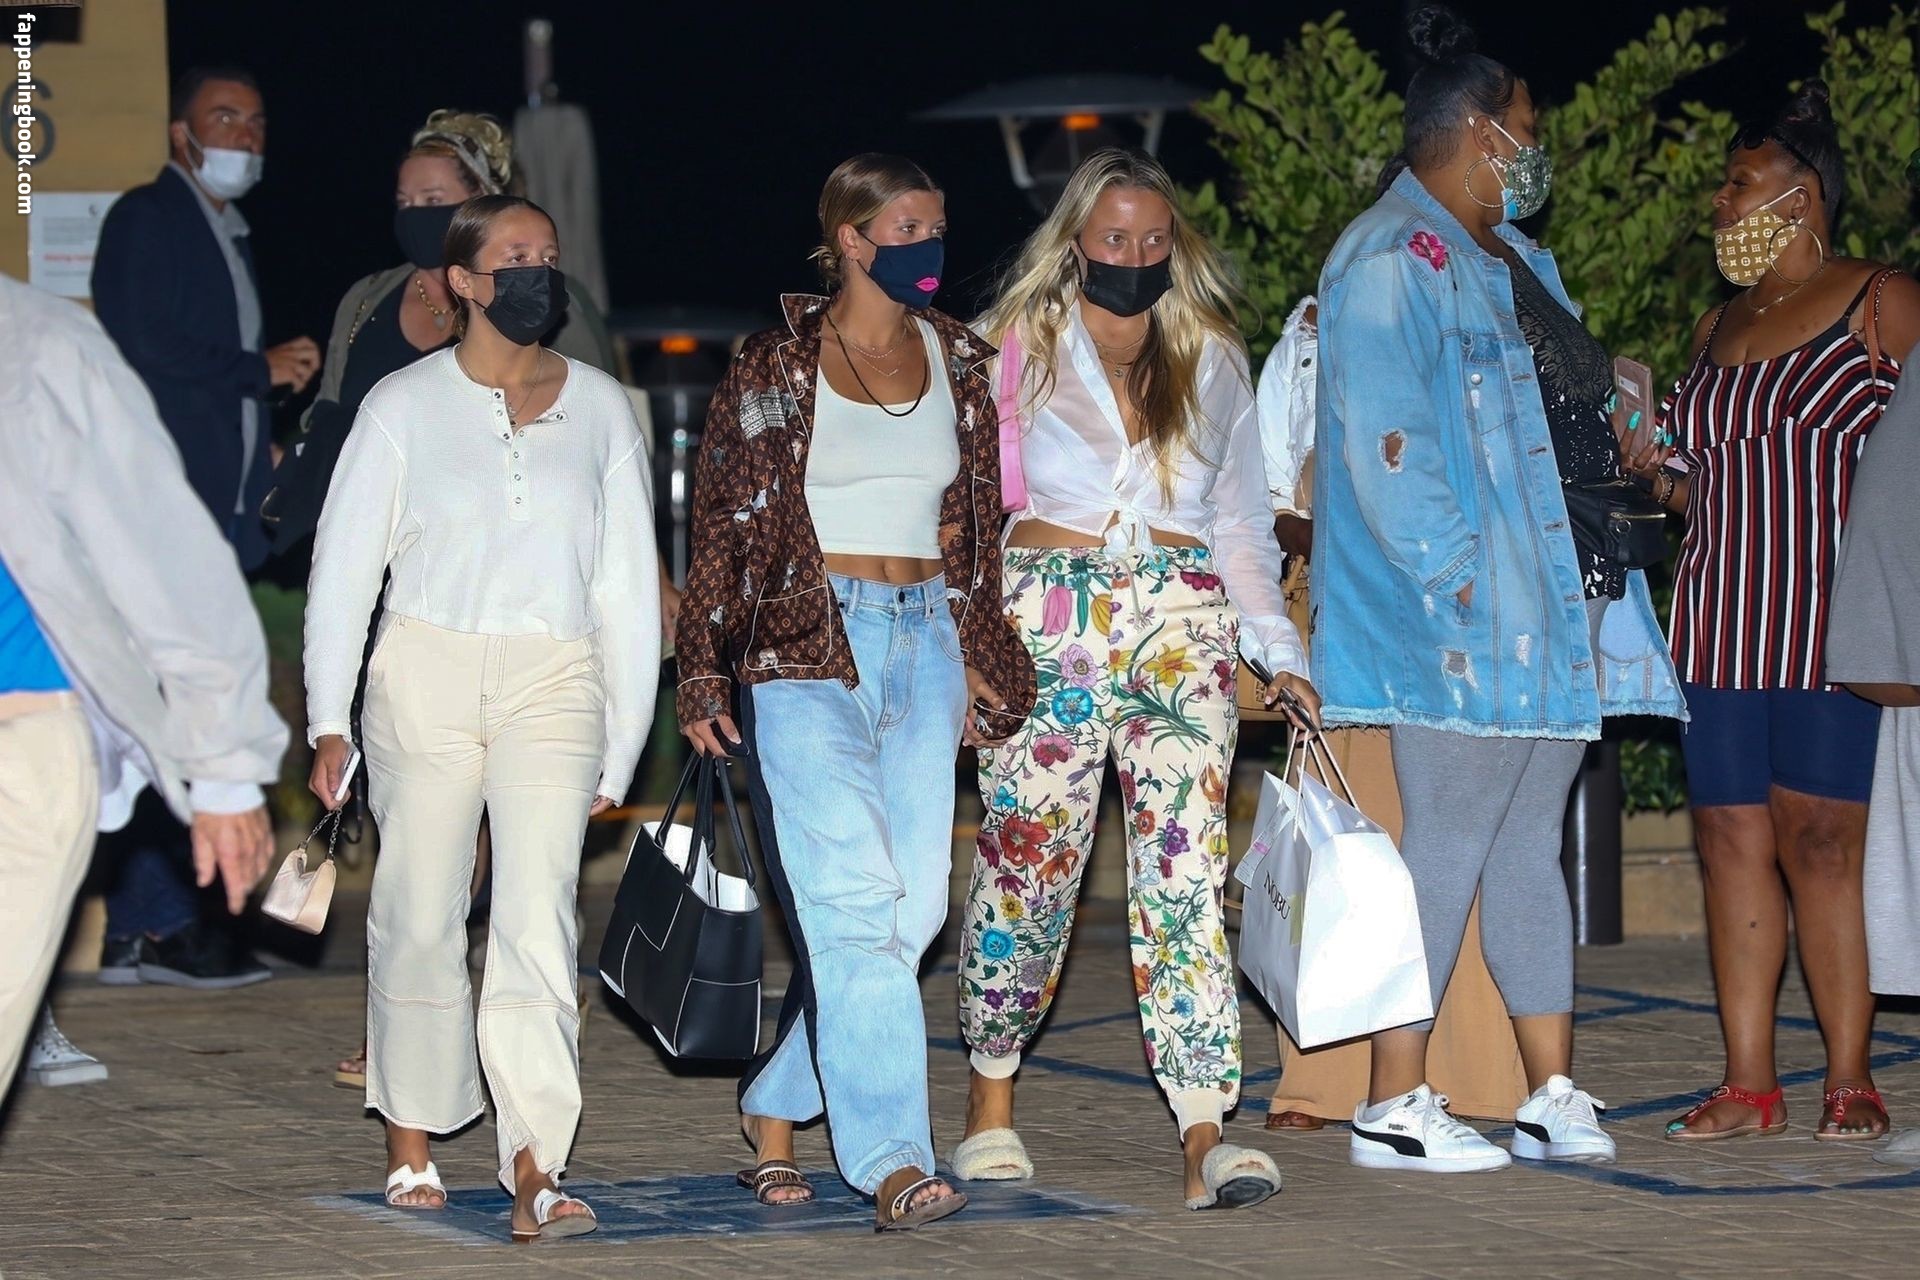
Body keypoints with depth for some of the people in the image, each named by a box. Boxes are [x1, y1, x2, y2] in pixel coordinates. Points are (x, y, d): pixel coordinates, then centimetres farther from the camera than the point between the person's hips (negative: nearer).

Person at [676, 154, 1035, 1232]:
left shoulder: (958, 360, 12)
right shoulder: (776, 367, 0)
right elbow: (722, 524, 2)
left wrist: (977, 656, 14)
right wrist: (706, 676, -2)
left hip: (925, 645, 5)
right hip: (808, 649, -5)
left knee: (914, 906, 0)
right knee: (856, 902, -15)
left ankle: (773, 1108, 18)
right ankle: (892, 1162, -20)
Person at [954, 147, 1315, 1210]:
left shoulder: (1212, 363, 16)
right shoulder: (1018, 351, 10)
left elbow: (1242, 528, 20)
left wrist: (1278, 654, 9)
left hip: (1182, 632, 1)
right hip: (1048, 623, -1)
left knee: (1186, 872, -10)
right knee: (1027, 863, -1)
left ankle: (1204, 1136, -17)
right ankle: (991, 1090, 22)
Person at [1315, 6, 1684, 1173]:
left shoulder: (1516, 262, 20)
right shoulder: (1391, 263, -11)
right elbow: (1387, 447, -18)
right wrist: (1460, 578, -21)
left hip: (1559, 610, 9)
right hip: (1465, 627, -9)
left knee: (1530, 846, 11)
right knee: (1448, 849, -7)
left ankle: (1555, 1094, 15)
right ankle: (1395, 1107, -3)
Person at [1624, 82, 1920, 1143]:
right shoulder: (1717, 329, 19)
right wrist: (1655, 467, 4)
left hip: (1834, 618, -6)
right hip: (1721, 619, 6)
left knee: (1820, 839, -9)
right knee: (1731, 835, 1)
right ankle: (1748, 1083, 4)